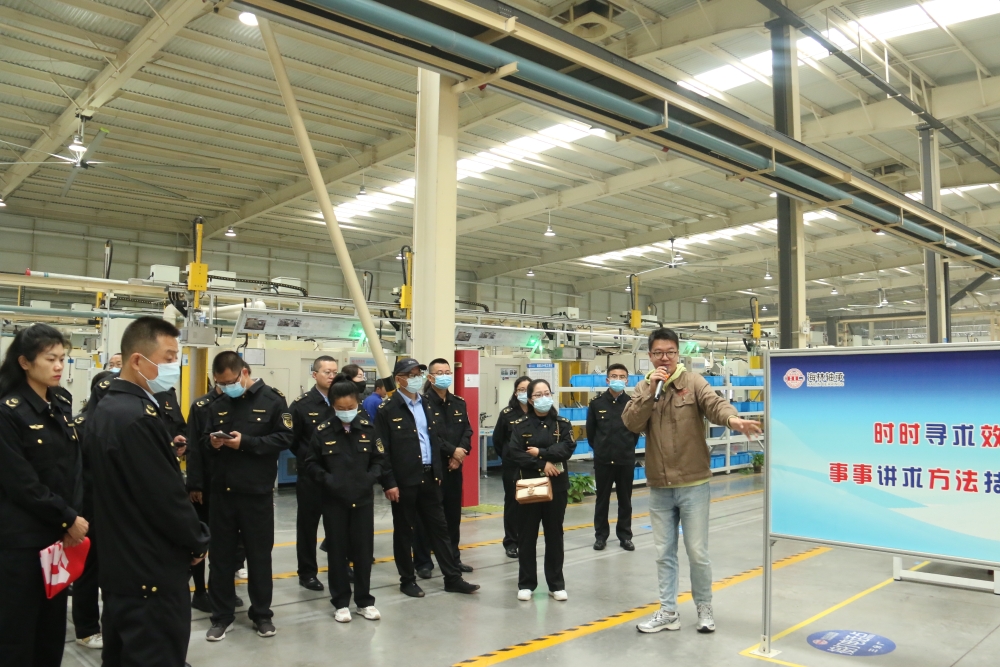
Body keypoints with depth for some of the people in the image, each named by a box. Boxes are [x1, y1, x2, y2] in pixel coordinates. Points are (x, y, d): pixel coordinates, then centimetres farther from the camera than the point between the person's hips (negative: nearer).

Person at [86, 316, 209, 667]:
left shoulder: (104, 410, 7)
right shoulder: (138, 418, -23)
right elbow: (166, 496, -23)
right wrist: (198, 542, -8)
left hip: (118, 563, 10)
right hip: (153, 571, -10)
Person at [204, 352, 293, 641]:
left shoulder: (272, 400, -6)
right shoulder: (216, 404, 8)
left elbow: (285, 438, -11)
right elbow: (205, 439, 14)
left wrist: (246, 442, -19)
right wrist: (212, 442, -10)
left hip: (257, 491, -3)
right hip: (221, 490, 4)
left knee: (259, 554, 9)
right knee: (221, 554, 10)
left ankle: (261, 613, 24)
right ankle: (222, 615, 25)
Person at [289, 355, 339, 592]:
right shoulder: (301, 404, -4)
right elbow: (292, 440, -2)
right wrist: (309, 459, -5)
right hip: (311, 476, -2)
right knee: (308, 525, 8)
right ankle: (307, 573, 20)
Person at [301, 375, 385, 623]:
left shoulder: (367, 427, -1)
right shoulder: (322, 431, -7)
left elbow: (378, 459, 6)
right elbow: (310, 463, -1)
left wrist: (372, 477, -10)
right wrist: (327, 480, -14)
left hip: (363, 499, 2)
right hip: (334, 500, -1)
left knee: (364, 549, 7)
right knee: (337, 551, 7)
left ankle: (364, 601, 21)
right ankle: (341, 602, 21)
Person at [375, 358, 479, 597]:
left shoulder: (427, 405, 11)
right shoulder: (387, 410, -8)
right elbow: (382, 450, -11)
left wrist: (437, 472, 11)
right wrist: (389, 483, -14)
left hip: (429, 477, 6)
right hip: (403, 480, -5)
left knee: (439, 527, 10)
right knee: (404, 531, 7)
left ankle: (453, 578, 18)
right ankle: (407, 580, 21)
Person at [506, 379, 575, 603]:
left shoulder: (562, 424, 4)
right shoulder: (520, 425, 1)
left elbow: (567, 448, -11)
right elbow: (514, 453, -11)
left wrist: (541, 452, -18)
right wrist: (542, 464, -17)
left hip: (557, 486, 1)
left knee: (554, 535, 8)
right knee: (527, 536, 5)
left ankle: (556, 584, 19)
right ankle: (526, 584, 17)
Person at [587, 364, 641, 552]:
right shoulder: (596, 403, -6)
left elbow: (637, 430, 6)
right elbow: (590, 430, 5)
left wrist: (627, 448, 11)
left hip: (626, 460, 0)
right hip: (603, 460, 0)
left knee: (625, 500, 11)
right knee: (602, 499, 10)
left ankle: (625, 536, 23)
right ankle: (601, 535, 22)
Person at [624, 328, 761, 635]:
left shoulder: (693, 382, -5)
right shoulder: (643, 388, 4)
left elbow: (715, 403, -23)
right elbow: (631, 423, -9)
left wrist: (733, 418, -44)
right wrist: (651, 390, -17)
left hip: (692, 485, -3)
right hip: (659, 487, 3)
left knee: (697, 552, 7)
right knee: (664, 553, 13)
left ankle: (704, 608, 28)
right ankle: (668, 611, 27)